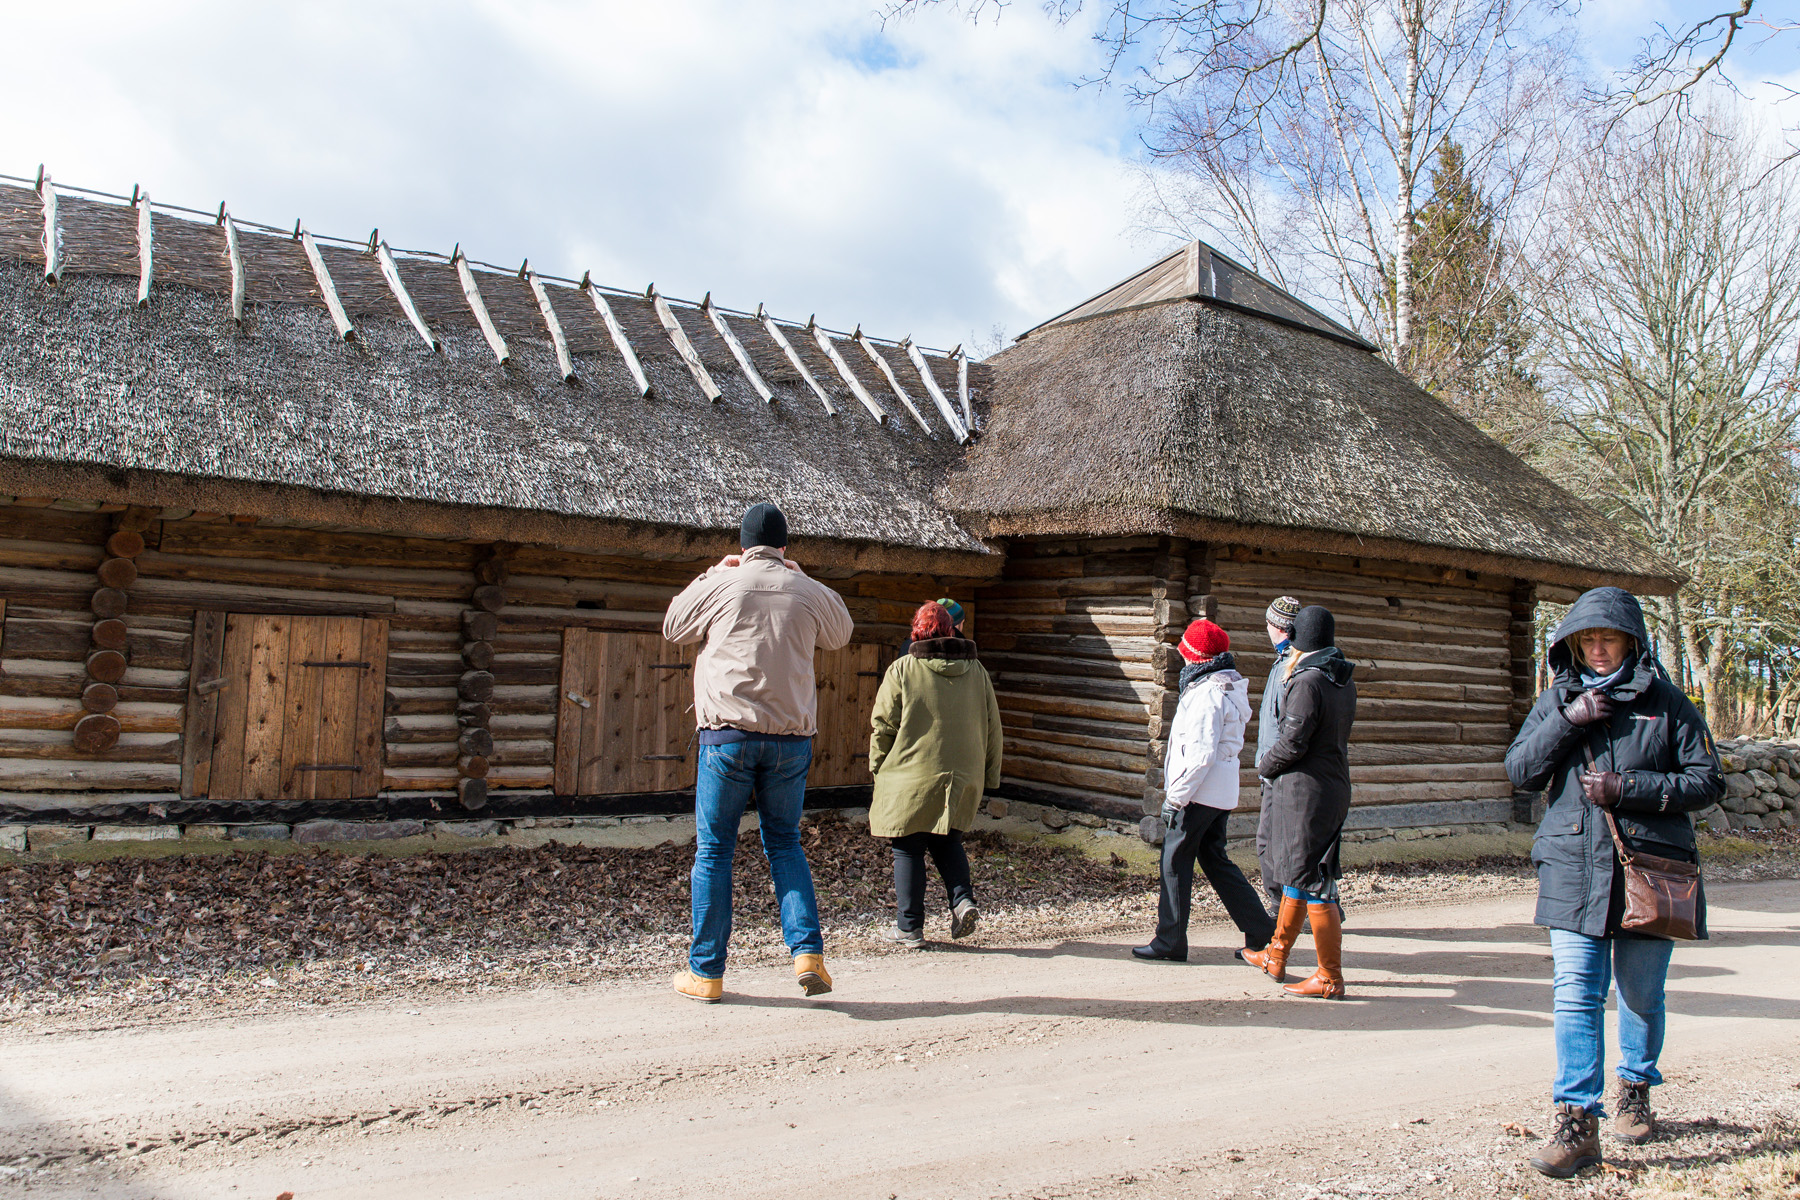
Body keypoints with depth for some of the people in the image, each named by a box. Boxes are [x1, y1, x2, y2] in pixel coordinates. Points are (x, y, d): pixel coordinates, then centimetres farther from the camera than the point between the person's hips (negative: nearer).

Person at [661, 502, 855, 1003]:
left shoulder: (719, 585, -2)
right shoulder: (811, 593, 4)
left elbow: (673, 627, 17)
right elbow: (840, 634, 25)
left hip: (728, 733, -2)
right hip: (792, 736, 2)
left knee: (714, 849, 7)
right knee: (784, 843, 16)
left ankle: (706, 971, 12)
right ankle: (808, 951, 3)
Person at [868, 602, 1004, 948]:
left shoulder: (902, 669, -5)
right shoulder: (977, 672, 7)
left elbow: (883, 724, -4)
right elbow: (992, 728, 10)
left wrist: (877, 766, 9)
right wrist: (989, 776, 19)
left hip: (910, 776, -4)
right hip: (961, 778, 4)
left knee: (908, 849, 6)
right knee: (947, 841, 21)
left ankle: (909, 928, 9)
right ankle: (963, 899, 0)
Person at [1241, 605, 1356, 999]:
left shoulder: (1307, 681, -18)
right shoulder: (1345, 682, 11)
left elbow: (1292, 742, -20)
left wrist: (1264, 764, 1)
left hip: (1304, 791, -10)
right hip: (1334, 787, 10)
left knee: (1311, 883, -3)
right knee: (1295, 876, 19)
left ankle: (1330, 978, 3)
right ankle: (1275, 957, 32)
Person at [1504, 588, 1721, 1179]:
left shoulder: (1665, 702, 2)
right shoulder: (1558, 700, 8)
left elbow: (1706, 781, 0)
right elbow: (1519, 771, 3)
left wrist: (1628, 788, -13)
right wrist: (1567, 721, -9)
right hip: (1573, 870, 1)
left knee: (1641, 995, 12)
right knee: (1576, 995, -6)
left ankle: (1636, 1092, 36)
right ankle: (1577, 1123, -4)